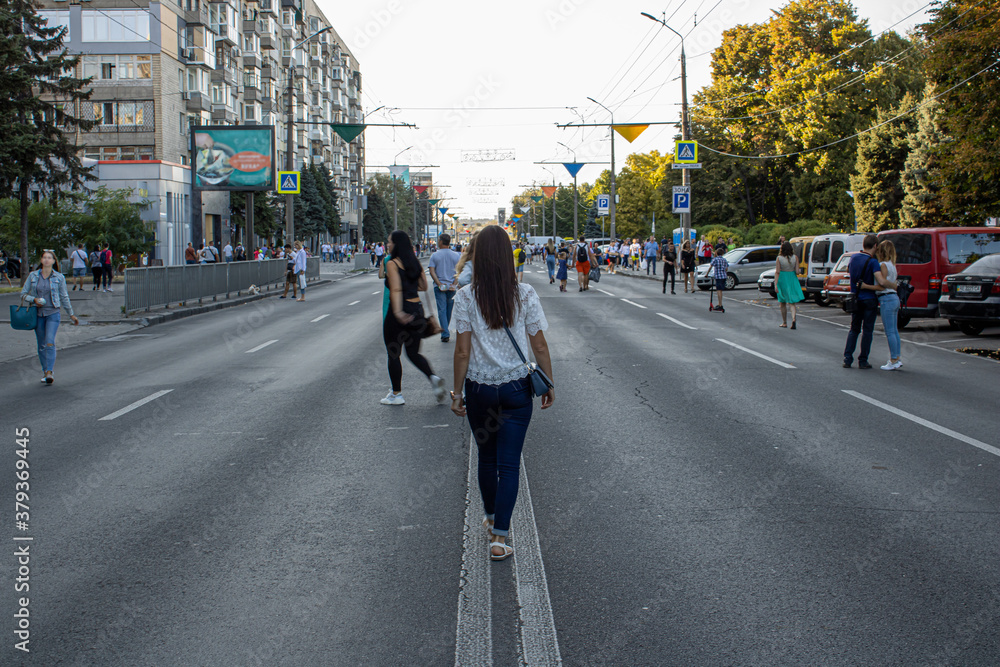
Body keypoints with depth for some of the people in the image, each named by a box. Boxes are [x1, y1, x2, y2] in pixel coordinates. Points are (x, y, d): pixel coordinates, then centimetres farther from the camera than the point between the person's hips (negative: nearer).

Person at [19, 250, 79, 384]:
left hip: (53, 313, -2)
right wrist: (34, 299, -12)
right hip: (38, 313, 2)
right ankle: (45, 371, 21)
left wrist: (72, 314, 12)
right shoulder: (33, 276, 3)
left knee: (50, 343, -16)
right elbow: (23, 293, 7)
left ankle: (49, 372, -20)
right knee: (41, 345, 8)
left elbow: (64, 297, 8)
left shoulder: (59, 277, 0)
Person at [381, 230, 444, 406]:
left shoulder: (392, 264, -12)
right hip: (417, 310, 7)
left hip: (400, 313, -7)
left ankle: (396, 394, 15)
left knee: (393, 354, 8)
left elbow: (396, 289, -25)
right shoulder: (416, 263, 8)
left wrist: (397, 312, -35)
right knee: (413, 352, 17)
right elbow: (424, 286, 15)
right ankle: (433, 378, -6)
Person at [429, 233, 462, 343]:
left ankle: (445, 334, -7)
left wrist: (440, 284, -11)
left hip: (440, 287, -2)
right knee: (450, 308, 19)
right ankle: (445, 329, 31)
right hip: (452, 287, 2)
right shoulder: (456, 256, 3)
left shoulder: (434, 256, -2)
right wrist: (454, 284, -7)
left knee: (442, 309, 0)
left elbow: (432, 271, -9)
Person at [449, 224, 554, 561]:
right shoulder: (525, 294, -7)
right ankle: (499, 537, -1)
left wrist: (457, 392, 1)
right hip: (517, 388, 0)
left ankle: (491, 519, 38)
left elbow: (463, 351, -8)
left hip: (479, 388, 1)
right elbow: (540, 347, -3)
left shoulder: (466, 296, -9)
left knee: (487, 457, 20)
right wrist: (549, 385, 9)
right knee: (509, 463, 4)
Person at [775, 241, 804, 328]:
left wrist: (775, 285, -14)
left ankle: (784, 323, 21)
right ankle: (793, 319, -19)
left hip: (782, 280, -1)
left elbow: (777, 272, -13)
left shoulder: (779, 258, -10)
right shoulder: (795, 257, -5)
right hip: (792, 280, 1)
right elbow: (797, 272, -7)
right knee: (792, 302, 5)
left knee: (783, 303, 13)